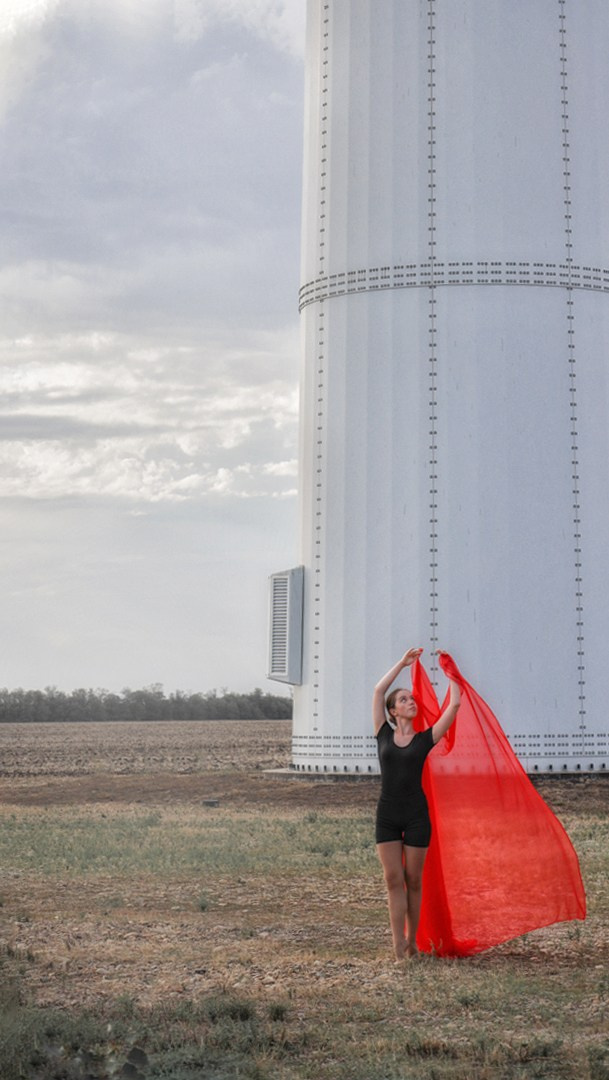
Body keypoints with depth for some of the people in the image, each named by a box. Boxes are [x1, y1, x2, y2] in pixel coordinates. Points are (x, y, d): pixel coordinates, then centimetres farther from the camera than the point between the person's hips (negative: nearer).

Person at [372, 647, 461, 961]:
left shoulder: (425, 739, 2)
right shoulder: (384, 735, 6)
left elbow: (455, 703, -2)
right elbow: (378, 691, 4)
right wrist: (403, 662, 9)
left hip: (416, 815, -1)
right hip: (387, 814, 1)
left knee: (413, 880, 6)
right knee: (393, 879, -1)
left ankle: (411, 941, 17)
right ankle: (398, 945, -2)